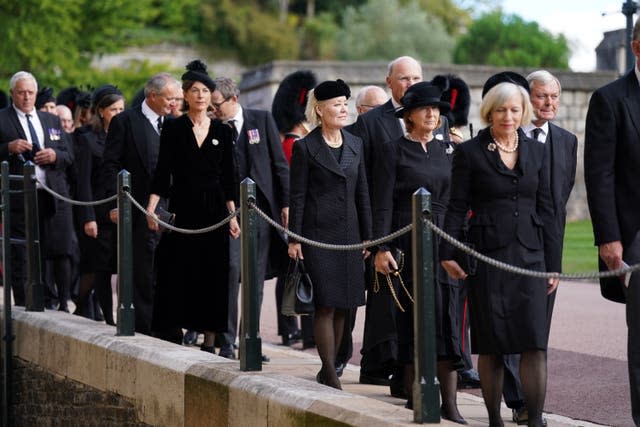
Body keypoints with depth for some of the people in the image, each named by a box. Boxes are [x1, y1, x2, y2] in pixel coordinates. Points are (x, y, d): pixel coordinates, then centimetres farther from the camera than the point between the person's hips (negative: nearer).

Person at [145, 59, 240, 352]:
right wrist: (151, 208, -12)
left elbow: (228, 176, 9)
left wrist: (233, 215, 4)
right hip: (182, 209, -2)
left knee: (213, 273, 1)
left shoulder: (222, 131, 7)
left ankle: (209, 340, 5)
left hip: (214, 210, 2)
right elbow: (162, 171, -3)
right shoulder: (173, 128, 1)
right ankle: (176, 335, 5)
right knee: (178, 272, -3)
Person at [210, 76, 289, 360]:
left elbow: (280, 164, 4)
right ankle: (226, 342, -10)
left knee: (257, 278, 6)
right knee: (231, 270, -15)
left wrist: (286, 203, -1)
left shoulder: (262, 120, 3)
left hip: (262, 208, 1)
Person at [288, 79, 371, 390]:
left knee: (342, 305, 7)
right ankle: (330, 373, -6)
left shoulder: (355, 144, 12)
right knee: (326, 304, -8)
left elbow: (362, 192, 14)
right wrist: (294, 238, -8)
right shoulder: (305, 148, -4)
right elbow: (297, 196, -4)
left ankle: (327, 369, 17)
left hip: (348, 233, 6)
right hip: (319, 233, -5)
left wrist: (367, 235, 11)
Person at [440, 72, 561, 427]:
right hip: (487, 257, -2)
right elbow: (456, 207, 0)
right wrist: (448, 253, -10)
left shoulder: (535, 151, 11)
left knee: (535, 342, -7)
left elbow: (546, 209, 12)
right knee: (491, 344, 2)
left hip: (529, 257, 2)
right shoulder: (469, 152, 1)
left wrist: (553, 264, 9)